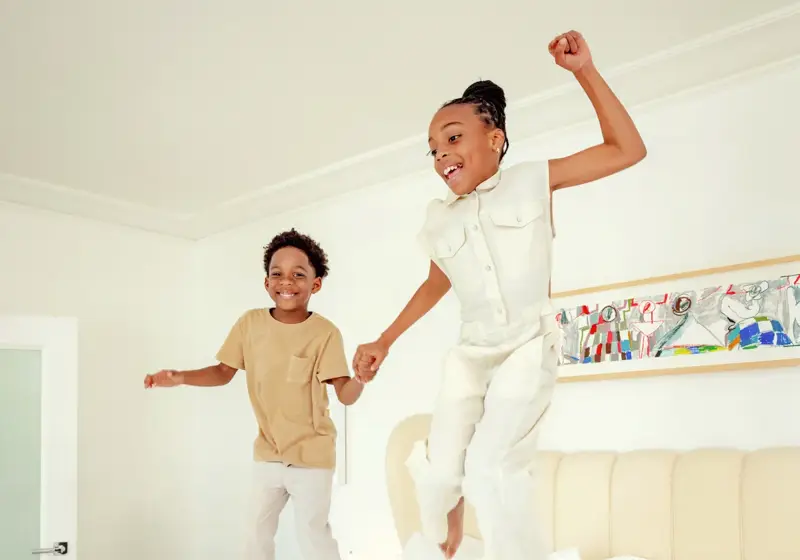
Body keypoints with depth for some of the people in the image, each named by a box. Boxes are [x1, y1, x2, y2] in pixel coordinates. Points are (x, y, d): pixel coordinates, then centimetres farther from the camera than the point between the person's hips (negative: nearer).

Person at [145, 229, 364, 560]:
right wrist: (180, 377, -12)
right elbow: (224, 372, 2)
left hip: (311, 455, -4)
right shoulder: (250, 323, -8)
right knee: (259, 529, 21)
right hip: (267, 452, 5)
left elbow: (346, 396, -24)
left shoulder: (325, 333, -19)